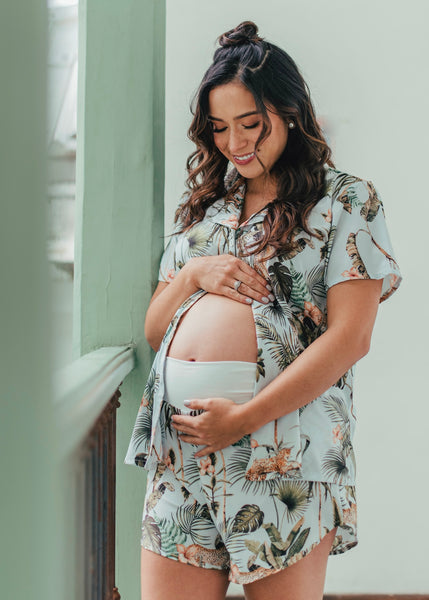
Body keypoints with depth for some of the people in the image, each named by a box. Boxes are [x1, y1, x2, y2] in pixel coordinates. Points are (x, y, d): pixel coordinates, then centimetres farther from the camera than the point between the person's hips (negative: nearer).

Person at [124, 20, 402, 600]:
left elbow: (350, 337, -8)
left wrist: (242, 418, -15)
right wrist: (194, 275, -2)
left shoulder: (347, 200, 3)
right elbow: (154, 329, 20)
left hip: (285, 438, -4)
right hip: (180, 438, 5)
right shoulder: (204, 205, 20)